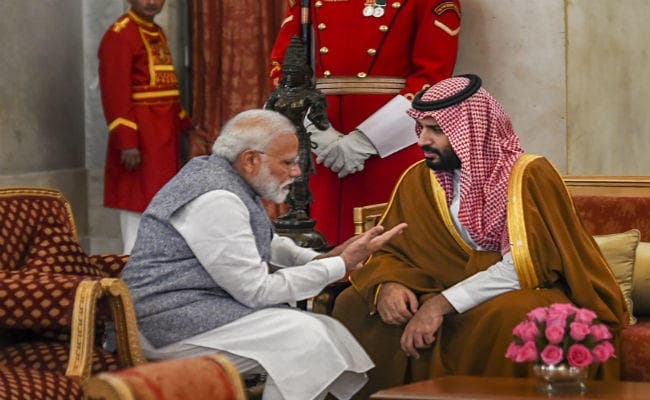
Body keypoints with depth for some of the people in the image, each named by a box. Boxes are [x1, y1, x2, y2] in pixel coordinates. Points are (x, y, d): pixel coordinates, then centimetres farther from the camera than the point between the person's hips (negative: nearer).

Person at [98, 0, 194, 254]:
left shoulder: (157, 33, 16)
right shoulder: (119, 36, -12)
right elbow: (115, 93, -19)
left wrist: (187, 126, 22)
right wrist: (127, 143, -24)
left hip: (165, 137, 9)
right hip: (140, 137, -9)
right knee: (138, 205, -7)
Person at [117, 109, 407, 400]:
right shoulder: (215, 200, -21)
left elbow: (264, 243, 28)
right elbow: (256, 291, -20)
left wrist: (321, 259, 9)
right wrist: (342, 265, -15)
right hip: (173, 327, -10)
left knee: (326, 331, 2)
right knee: (304, 336, -22)